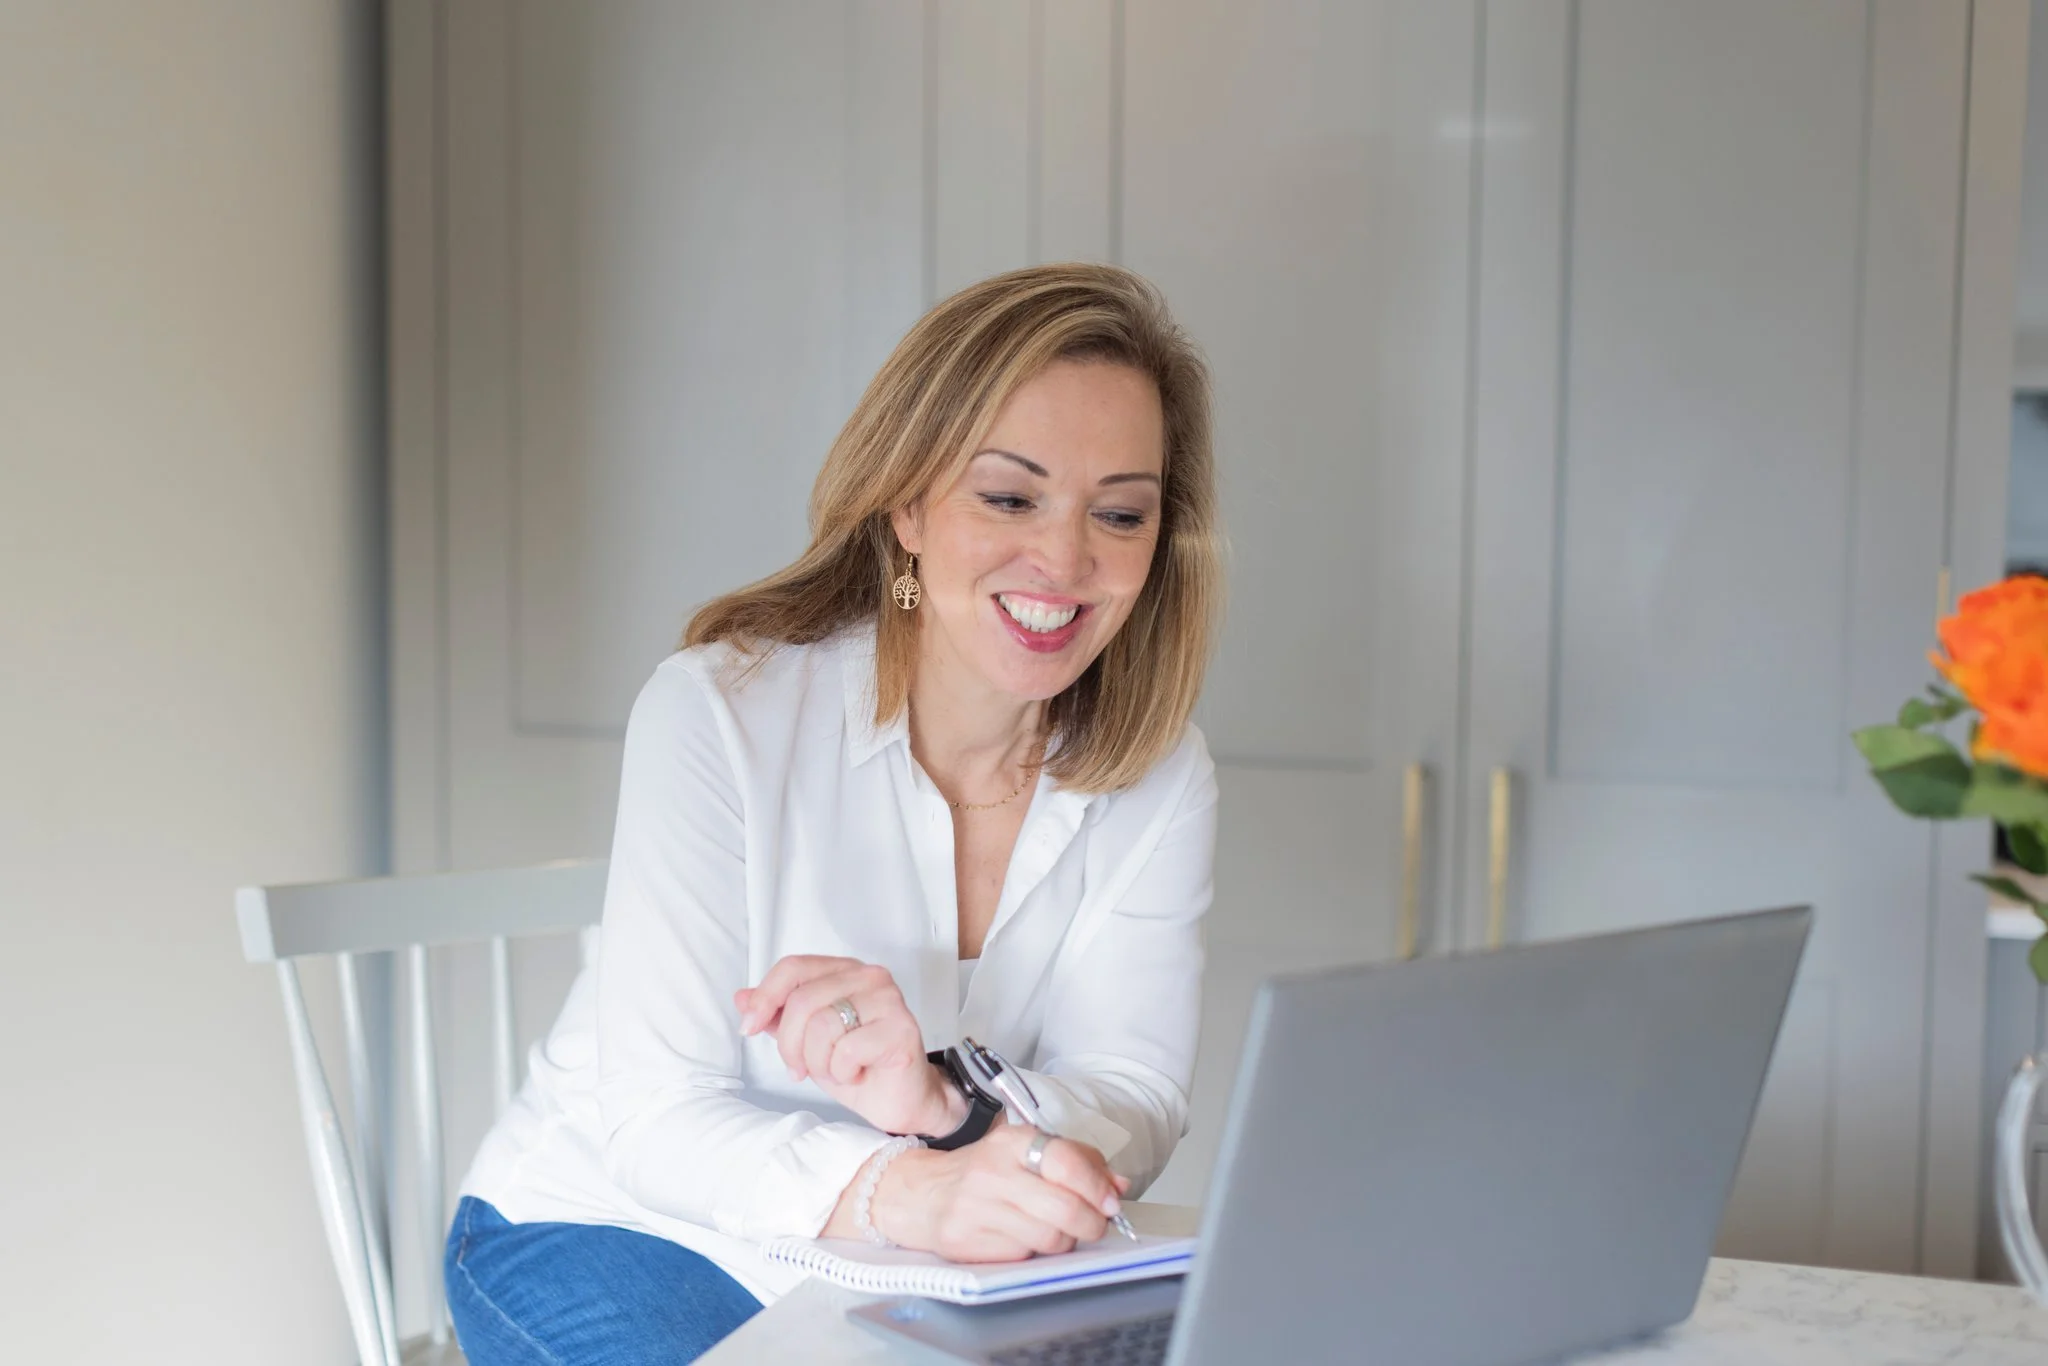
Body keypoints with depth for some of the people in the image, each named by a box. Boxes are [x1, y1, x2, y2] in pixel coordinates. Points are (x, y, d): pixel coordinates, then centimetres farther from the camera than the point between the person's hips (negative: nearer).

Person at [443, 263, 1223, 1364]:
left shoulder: (1158, 780, -6)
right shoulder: (721, 710, -18)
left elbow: (1136, 1106, -13)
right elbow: (657, 1118, -22)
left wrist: (941, 1107, -35)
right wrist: (903, 1192, -42)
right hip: (612, 1228, -4)